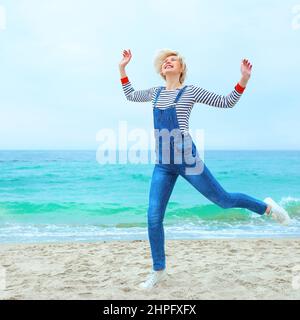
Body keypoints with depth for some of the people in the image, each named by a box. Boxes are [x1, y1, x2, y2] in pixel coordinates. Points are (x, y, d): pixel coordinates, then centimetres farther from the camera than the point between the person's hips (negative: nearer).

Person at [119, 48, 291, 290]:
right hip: (162, 165, 4)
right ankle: (159, 270, 16)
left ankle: (266, 207, 33)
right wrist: (122, 68, 29)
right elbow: (130, 95, 34)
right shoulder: (156, 92, 16)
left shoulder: (191, 91, 2)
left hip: (186, 159, -4)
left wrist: (244, 79, -7)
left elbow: (227, 102, 5)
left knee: (223, 200, 5)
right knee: (153, 218, -1)